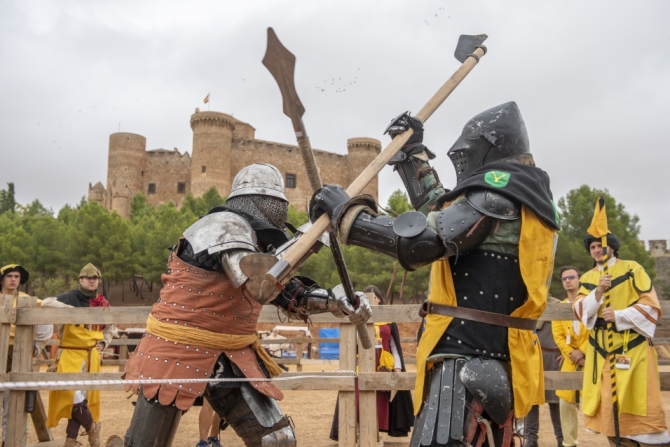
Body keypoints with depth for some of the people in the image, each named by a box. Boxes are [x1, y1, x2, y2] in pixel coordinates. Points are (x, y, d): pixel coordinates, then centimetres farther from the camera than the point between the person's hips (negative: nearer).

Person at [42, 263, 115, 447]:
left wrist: (103, 342, 5)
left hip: (91, 355, 5)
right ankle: (92, 427, 3)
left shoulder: (103, 303, 8)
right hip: (71, 353, -5)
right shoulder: (71, 297, -7)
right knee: (73, 393, -18)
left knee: (84, 395, 9)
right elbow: (47, 303, -23)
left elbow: (110, 326, 22)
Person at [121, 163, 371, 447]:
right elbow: (262, 287, -32)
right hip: (178, 349, -8)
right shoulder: (226, 225, -17)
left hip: (231, 355, 8)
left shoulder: (257, 242, 9)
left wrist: (338, 300, -3)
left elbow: (288, 295, 11)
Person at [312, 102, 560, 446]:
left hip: (468, 360, -10)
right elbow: (441, 211, 27)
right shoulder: (521, 198, 19)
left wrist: (344, 210, -10)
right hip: (497, 362, 11)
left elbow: (420, 241, -20)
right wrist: (413, 153, 31)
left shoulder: (498, 195, -11)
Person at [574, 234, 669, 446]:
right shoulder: (586, 278, 12)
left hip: (633, 347, -4)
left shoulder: (633, 269, 0)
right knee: (609, 403, 5)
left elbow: (651, 305, -7)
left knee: (640, 402, -6)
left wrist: (619, 316, -18)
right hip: (601, 350, 4)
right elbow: (580, 311, 0)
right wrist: (598, 292, -16)